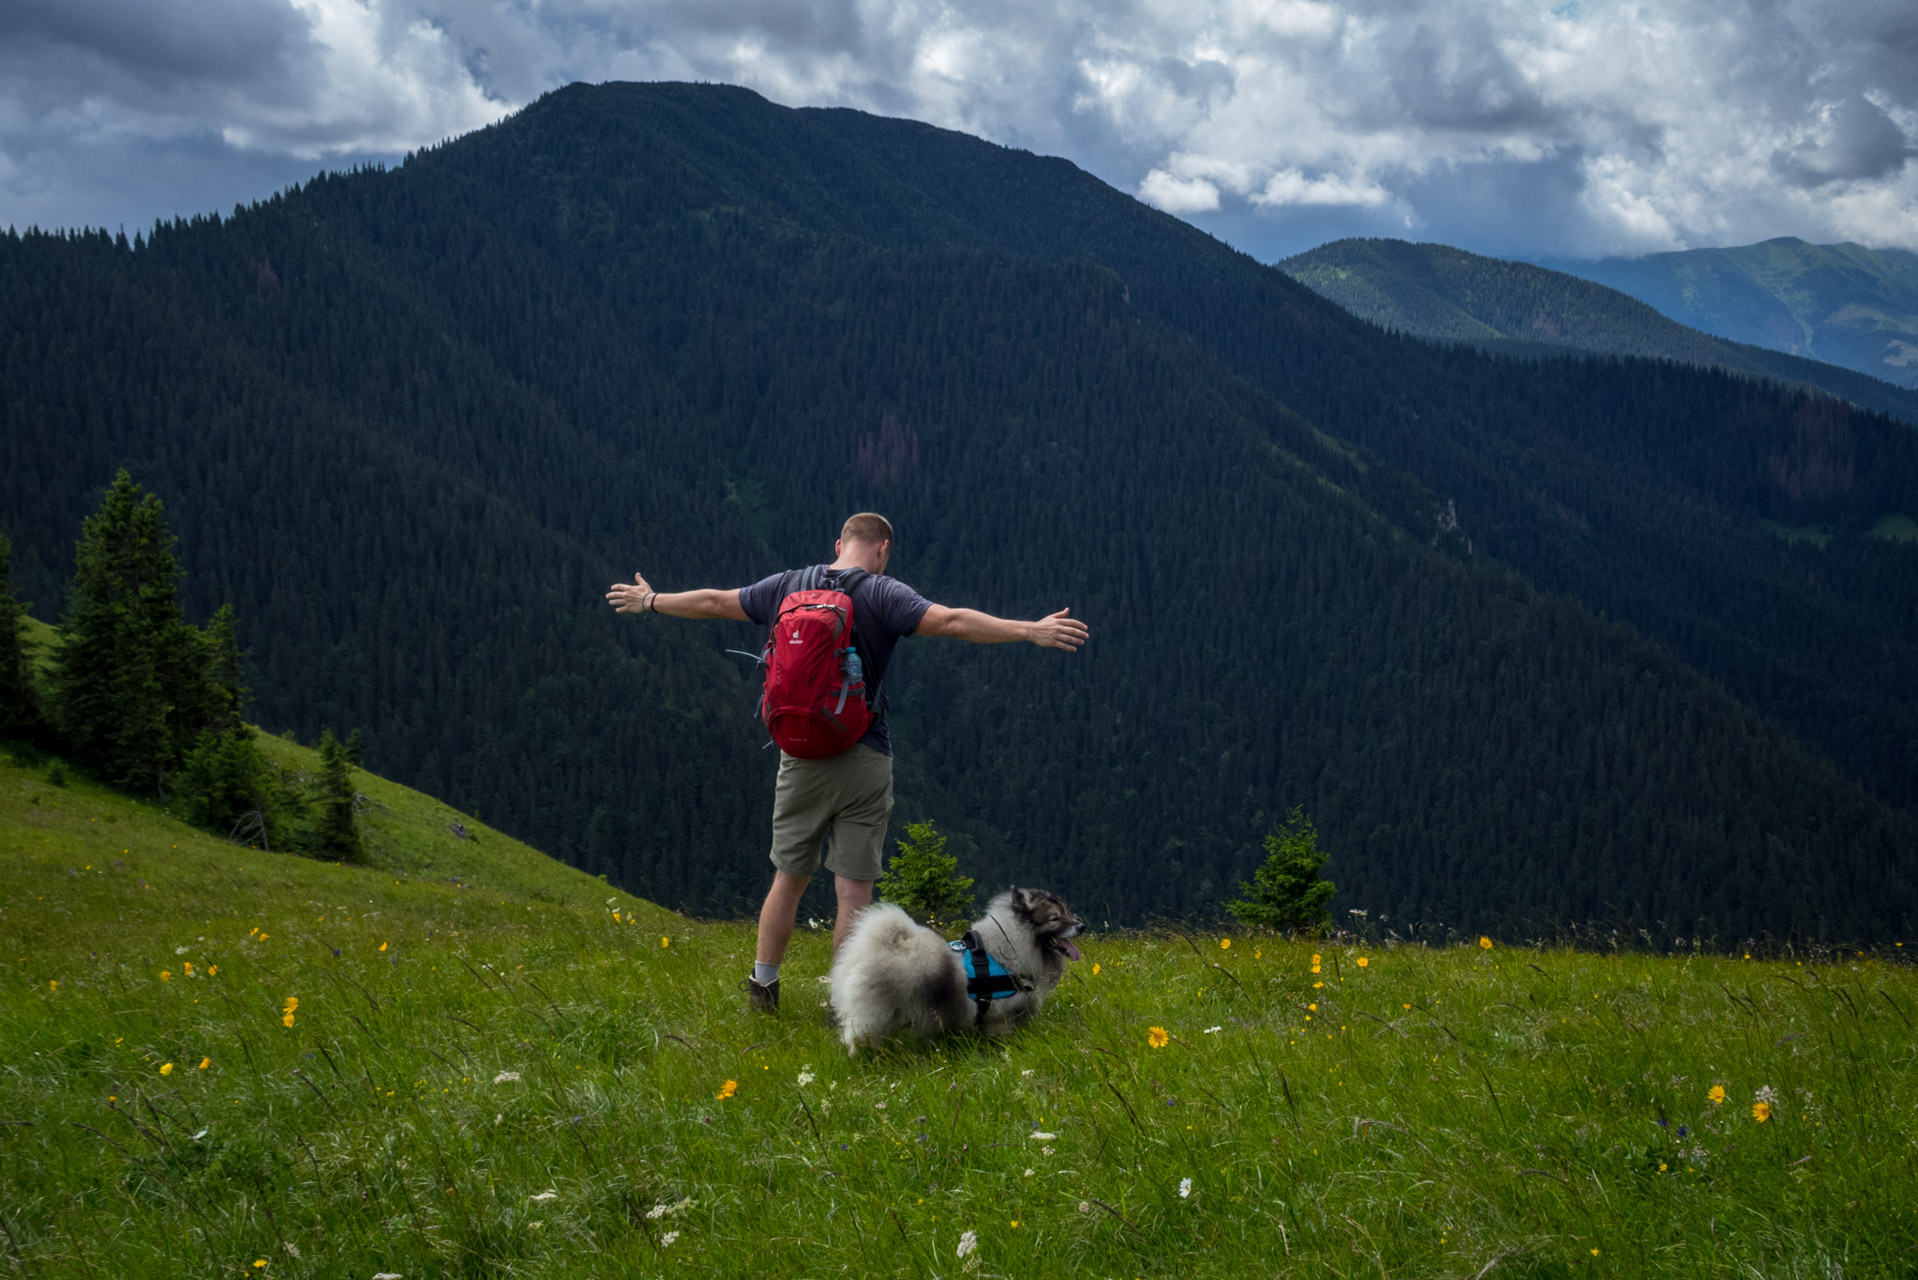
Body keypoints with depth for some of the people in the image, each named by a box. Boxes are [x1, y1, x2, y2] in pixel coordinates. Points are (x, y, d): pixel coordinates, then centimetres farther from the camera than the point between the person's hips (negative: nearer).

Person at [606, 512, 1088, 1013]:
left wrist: (649, 602, 32)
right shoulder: (882, 595, -8)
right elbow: (953, 622, -20)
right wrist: (1030, 631, -22)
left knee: (789, 877, 17)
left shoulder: (787, 587, 6)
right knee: (854, 890, 2)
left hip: (800, 756, 4)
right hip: (863, 761, -4)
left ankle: (763, 985, 26)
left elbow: (712, 602, 17)